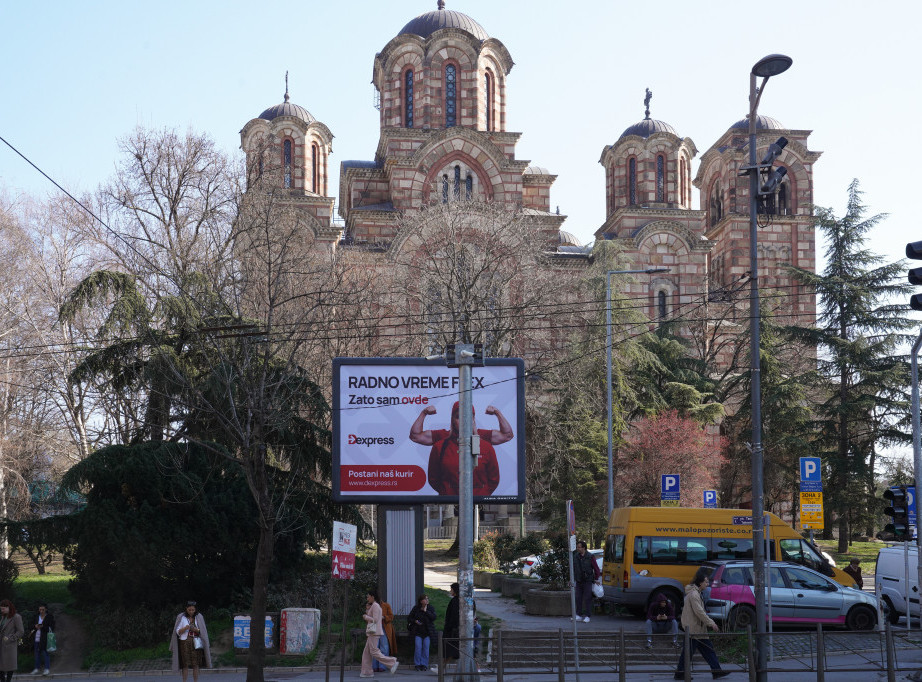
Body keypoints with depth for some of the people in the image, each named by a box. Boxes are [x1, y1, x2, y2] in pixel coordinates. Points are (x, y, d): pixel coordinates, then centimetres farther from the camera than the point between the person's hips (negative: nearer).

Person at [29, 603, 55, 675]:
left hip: (45, 639, -6)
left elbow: (51, 628, -9)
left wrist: (42, 626, -19)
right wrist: (35, 626, -5)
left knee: (45, 653, -7)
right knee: (37, 654, 10)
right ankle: (37, 669, 17)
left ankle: (47, 669, -4)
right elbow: (32, 625, 18)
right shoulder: (37, 617, 14)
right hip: (37, 638, 6)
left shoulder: (49, 617, -2)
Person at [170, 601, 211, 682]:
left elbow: (203, 631, 8)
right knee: (185, 664, -5)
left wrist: (196, 630, -13)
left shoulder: (199, 617, 6)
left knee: (196, 664, -2)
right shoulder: (181, 617, 3)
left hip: (196, 644, 1)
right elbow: (178, 632, 1)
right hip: (185, 642, -1)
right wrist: (185, 628, -18)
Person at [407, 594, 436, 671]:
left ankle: (424, 664, 5)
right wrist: (415, 621, -9)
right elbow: (409, 618, 9)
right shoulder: (415, 609, 4)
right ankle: (417, 664, 0)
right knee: (418, 647, -10)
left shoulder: (430, 609, 5)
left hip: (427, 632, 1)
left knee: (426, 647, -4)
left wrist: (426, 611, -12)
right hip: (417, 631, -1)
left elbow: (433, 617, -10)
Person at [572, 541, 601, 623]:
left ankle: (587, 616, 1)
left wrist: (595, 579, 0)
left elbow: (596, 569, -2)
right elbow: (573, 569, 14)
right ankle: (579, 615, 13)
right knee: (578, 598, 6)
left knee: (587, 599, -3)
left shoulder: (590, 557, -9)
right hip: (579, 581, 5)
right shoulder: (575, 557, 4)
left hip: (588, 581, -5)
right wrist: (573, 579, 9)